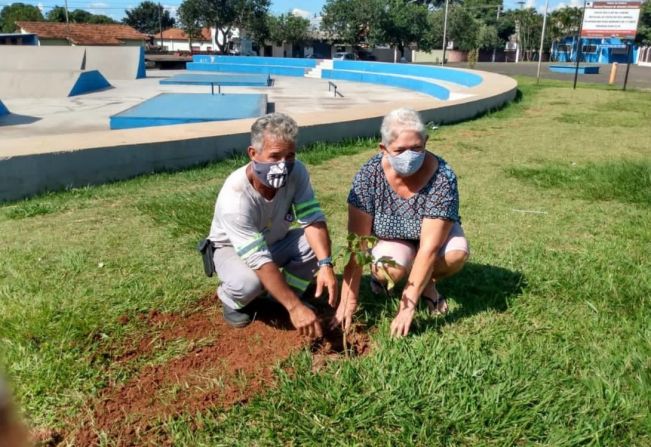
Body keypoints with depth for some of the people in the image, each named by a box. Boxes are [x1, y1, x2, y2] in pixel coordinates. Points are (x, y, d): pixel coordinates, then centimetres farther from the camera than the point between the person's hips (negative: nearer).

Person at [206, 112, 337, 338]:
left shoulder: (296, 171, -25)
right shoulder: (235, 197, -39)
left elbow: (313, 219, -24)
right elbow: (259, 260, -42)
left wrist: (325, 264, -40)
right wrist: (294, 307, -45)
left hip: (276, 241, 5)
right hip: (232, 248, -4)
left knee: (318, 244, -23)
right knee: (249, 282, -36)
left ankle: (288, 294, 3)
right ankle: (232, 300, 1)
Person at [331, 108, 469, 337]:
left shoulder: (442, 177, -31)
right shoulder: (369, 175, -27)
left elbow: (429, 247, -35)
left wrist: (408, 305, -39)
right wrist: (349, 299, -29)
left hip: (434, 233, 0)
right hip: (389, 237, 0)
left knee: (457, 254, -32)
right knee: (391, 269, -33)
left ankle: (428, 283, 1)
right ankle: (379, 274, 5)